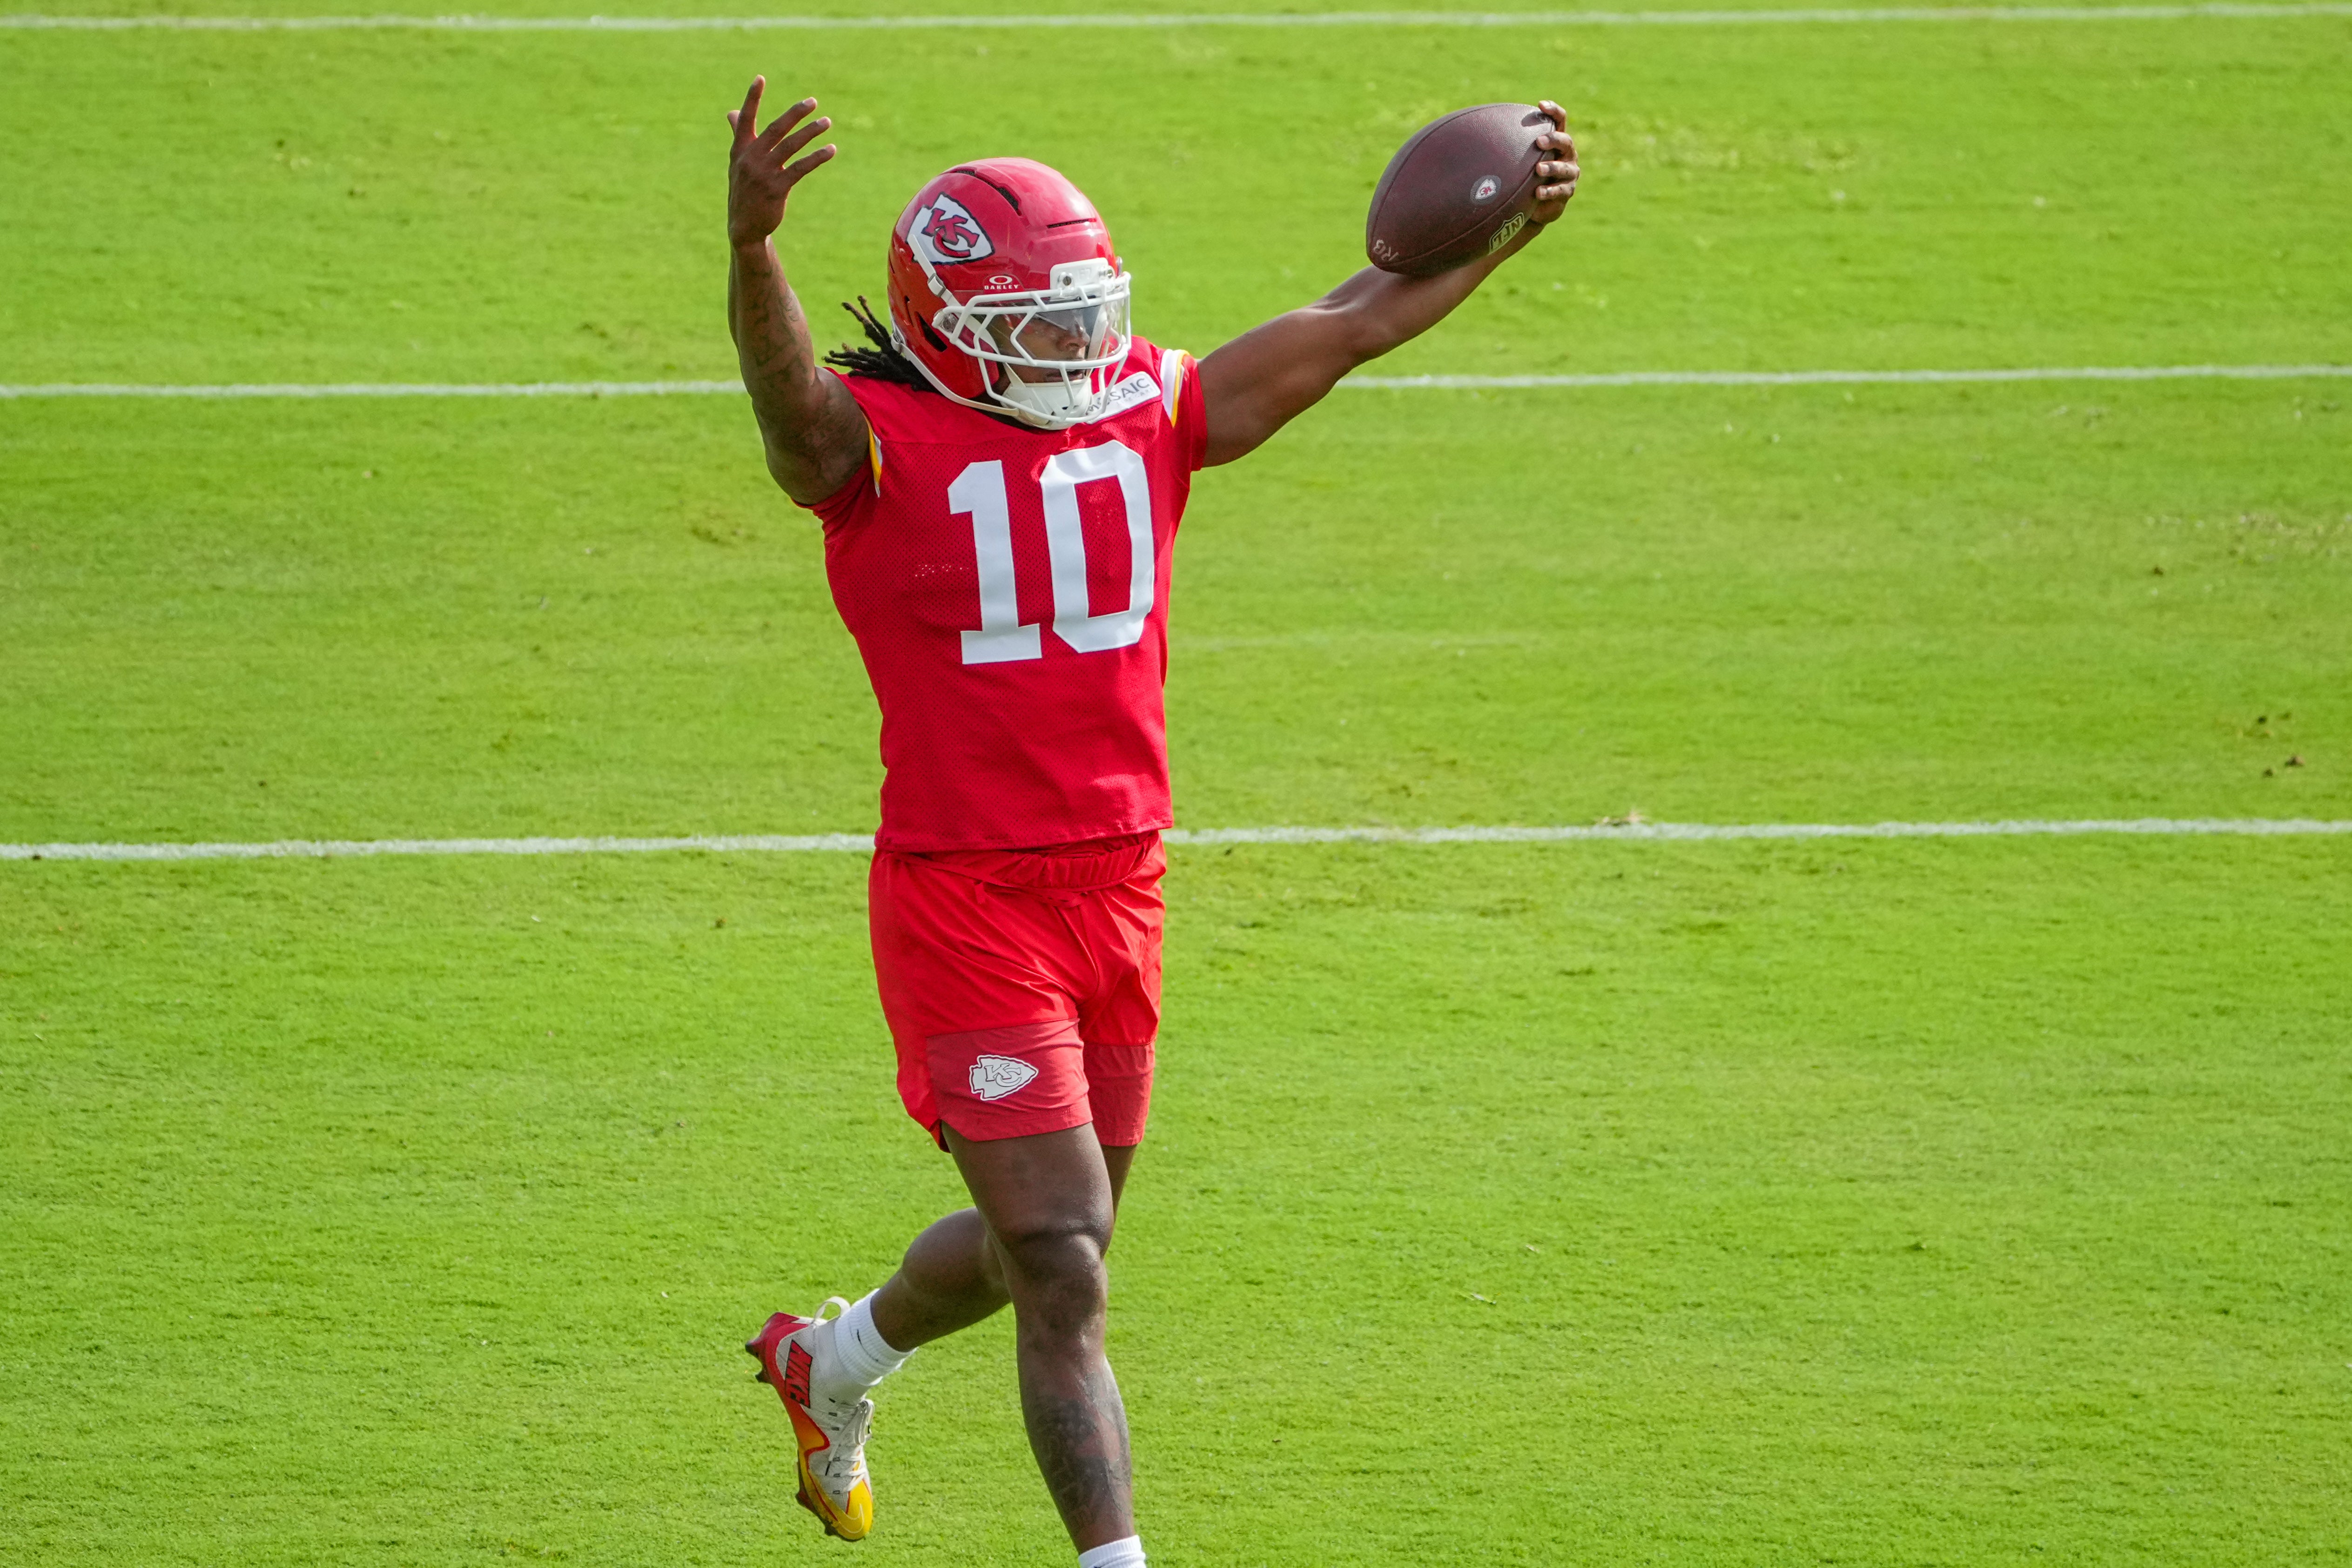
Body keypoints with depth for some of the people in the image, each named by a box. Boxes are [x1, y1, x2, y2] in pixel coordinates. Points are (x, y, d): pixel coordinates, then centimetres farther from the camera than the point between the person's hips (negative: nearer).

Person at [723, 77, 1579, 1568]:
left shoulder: (1149, 410, 5)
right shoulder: (879, 443, -12)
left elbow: (1348, 328, 10)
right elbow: (787, 388, -34)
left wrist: (1507, 230, 2)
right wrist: (752, 245, -55)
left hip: (1118, 886, 7)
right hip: (961, 901, -7)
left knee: (1037, 1248, 23)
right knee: (1067, 1280, -9)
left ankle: (835, 1359, 51)